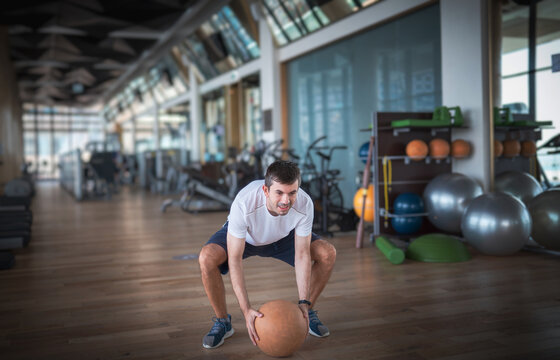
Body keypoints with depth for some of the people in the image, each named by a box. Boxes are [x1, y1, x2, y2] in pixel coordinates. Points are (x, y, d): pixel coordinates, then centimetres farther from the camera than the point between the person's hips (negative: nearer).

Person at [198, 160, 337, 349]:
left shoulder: (304, 204, -33)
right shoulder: (244, 203, -42)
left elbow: (302, 255, -23)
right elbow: (234, 259, -36)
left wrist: (303, 302, -28)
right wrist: (246, 309, -41)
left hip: (282, 237, 2)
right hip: (241, 236, -2)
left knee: (327, 253, -17)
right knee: (207, 257, -31)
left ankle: (308, 312, 6)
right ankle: (222, 321, -7)